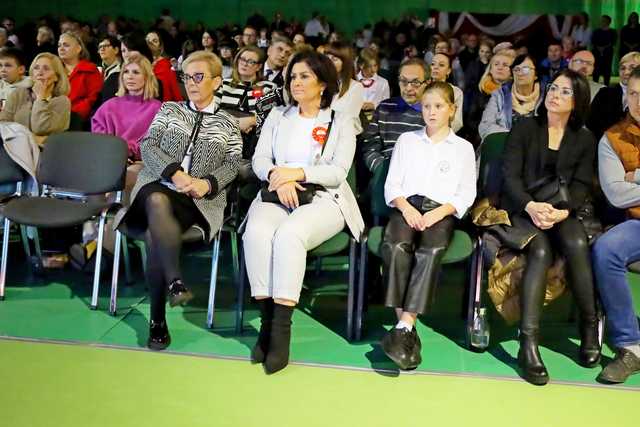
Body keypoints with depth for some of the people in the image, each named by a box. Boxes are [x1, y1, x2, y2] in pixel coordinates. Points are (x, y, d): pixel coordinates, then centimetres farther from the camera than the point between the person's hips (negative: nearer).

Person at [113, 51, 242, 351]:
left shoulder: (227, 123, 19)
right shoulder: (169, 110, 20)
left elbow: (232, 165, 8)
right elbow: (148, 145, 6)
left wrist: (207, 183, -14)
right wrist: (175, 173, -12)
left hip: (200, 199, -1)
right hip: (158, 184, 1)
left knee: (154, 233, -33)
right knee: (157, 202, -39)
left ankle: (158, 319, -30)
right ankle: (175, 281, -41)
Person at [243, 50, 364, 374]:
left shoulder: (341, 122, 11)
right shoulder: (277, 116, 21)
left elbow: (338, 172, -2)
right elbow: (259, 160, 10)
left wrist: (297, 172, -15)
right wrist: (278, 177, -12)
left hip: (323, 199, -3)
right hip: (276, 194, 3)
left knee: (289, 234, -36)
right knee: (257, 231, -33)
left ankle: (281, 329, -33)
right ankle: (267, 320, -27)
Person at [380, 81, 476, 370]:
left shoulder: (463, 148, 19)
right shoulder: (406, 140, 24)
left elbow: (466, 194, 9)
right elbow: (392, 184, 14)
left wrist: (439, 212, -10)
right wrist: (405, 207, -7)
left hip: (442, 211, -1)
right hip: (407, 206, 1)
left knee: (432, 250, -35)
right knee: (395, 246, -34)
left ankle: (403, 328, -39)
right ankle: (408, 331, -32)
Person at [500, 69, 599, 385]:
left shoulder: (585, 139, 13)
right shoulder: (524, 128, 7)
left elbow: (582, 185, 4)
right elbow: (510, 175, -2)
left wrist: (564, 211, -17)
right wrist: (530, 205, -20)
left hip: (561, 212, 2)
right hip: (521, 209, -2)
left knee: (577, 245, -32)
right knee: (540, 251, -32)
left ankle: (589, 325, -17)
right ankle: (528, 343, -37)